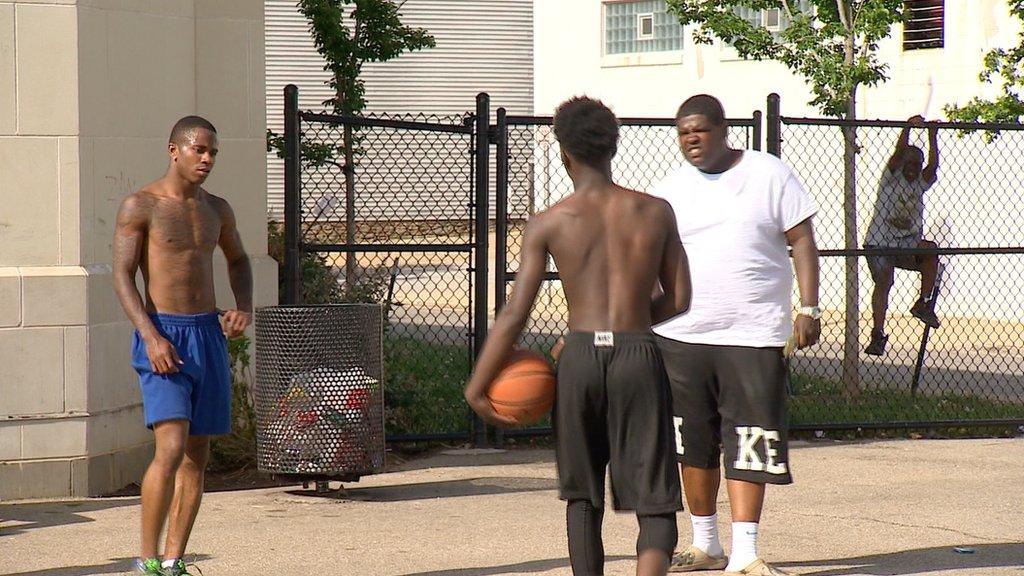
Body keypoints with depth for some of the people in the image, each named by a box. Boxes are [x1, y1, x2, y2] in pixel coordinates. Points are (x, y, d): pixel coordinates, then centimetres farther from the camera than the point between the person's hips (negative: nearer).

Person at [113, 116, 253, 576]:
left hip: (210, 335, 6)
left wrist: (244, 308, 8)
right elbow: (122, 277, -10)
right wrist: (152, 338, -22)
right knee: (171, 448, -19)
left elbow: (238, 261, 28)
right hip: (163, 335, -6)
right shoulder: (140, 206, -5)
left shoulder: (216, 210, 12)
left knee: (197, 455, 5)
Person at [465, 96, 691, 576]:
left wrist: (476, 387, 1)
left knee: (581, 494, 17)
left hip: (580, 356, 0)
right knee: (655, 501, 0)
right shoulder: (655, 212, 5)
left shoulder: (549, 224, 0)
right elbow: (679, 299, 9)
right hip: (639, 355, 0)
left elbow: (515, 314, -4)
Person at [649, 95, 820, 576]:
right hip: (681, 336, 3)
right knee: (693, 445, 8)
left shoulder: (769, 175, 2)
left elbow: (801, 240, 2)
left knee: (749, 444, -7)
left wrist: (808, 308, -7)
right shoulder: (668, 191, 9)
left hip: (752, 336, -3)